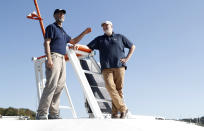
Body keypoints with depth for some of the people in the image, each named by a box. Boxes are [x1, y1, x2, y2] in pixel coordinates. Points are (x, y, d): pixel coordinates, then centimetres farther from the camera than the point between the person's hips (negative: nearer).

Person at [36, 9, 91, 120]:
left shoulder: (63, 31, 28)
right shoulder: (51, 27, 4)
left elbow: (73, 41, 36)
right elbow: (46, 43, -7)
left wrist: (84, 33, 27)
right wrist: (49, 58, -20)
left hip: (62, 59, 8)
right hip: (54, 57, -8)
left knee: (60, 86, 1)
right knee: (51, 85, -18)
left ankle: (53, 113, 3)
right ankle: (41, 114, -17)